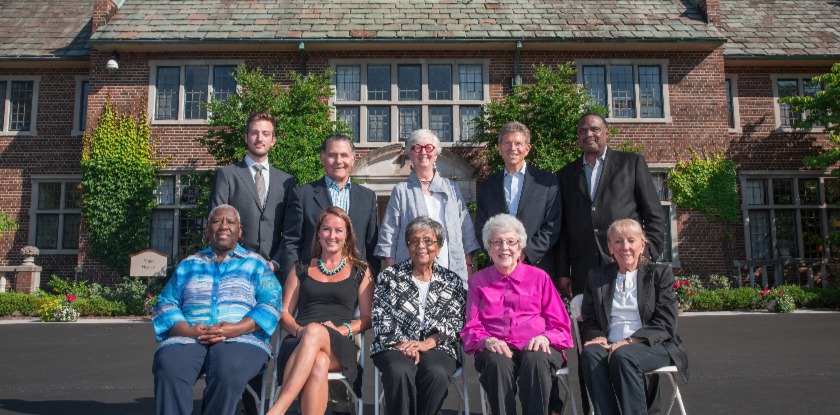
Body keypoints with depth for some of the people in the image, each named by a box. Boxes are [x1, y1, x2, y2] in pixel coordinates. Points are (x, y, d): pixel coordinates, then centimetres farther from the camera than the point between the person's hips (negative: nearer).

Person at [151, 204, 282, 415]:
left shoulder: (256, 264, 17)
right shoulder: (188, 265, 24)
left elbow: (271, 304, 4)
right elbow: (165, 304, 14)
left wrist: (236, 329, -13)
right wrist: (188, 330, -7)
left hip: (241, 338, -2)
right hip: (188, 338, 2)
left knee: (228, 370, -36)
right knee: (168, 368, -32)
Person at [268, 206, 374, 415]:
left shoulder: (360, 271, 18)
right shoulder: (301, 269, 23)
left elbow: (367, 318, 13)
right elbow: (284, 312, 17)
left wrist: (342, 329, -7)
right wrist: (298, 330, -6)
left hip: (340, 347, -1)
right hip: (299, 344, 1)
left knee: (315, 331, -39)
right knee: (319, 363, -39)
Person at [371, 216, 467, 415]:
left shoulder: (452, 282, 14)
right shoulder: (389, 277, 13)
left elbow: (456, 322, 4)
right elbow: (380, 316, 3)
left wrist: (426, 343, -10)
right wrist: (402, 343, -12)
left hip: (438, 347, 1)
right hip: (394, 346, 0)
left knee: (437, 374, -33)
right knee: (400, 372, -35)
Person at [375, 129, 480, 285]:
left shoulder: (451, 188, 15)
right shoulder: (401, 191, 8)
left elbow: (466, 230, 13)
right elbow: (388, 236, 4)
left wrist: (469, 266, 6)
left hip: (453, 272, 2)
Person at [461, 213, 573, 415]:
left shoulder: (539, 277, 16)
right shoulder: (478, 281, 18)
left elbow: (560, 326, 13)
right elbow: (471, 328, 13)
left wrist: (545, 338, -11)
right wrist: (487, 341, -10)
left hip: (536, 347, 0)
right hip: (495, 349, 0)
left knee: (535, 360, -35)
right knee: (499, 363, -35)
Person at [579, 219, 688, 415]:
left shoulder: (660, 273, 10)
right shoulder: (597, 277, 18)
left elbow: (665, 323, -1)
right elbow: (589, 322, 16)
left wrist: (630, 342, -16)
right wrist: (598, 338, -8)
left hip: (652, 347, -2)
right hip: (611, 347, 2)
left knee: (623, 355, -35)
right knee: (590, 352, -32)